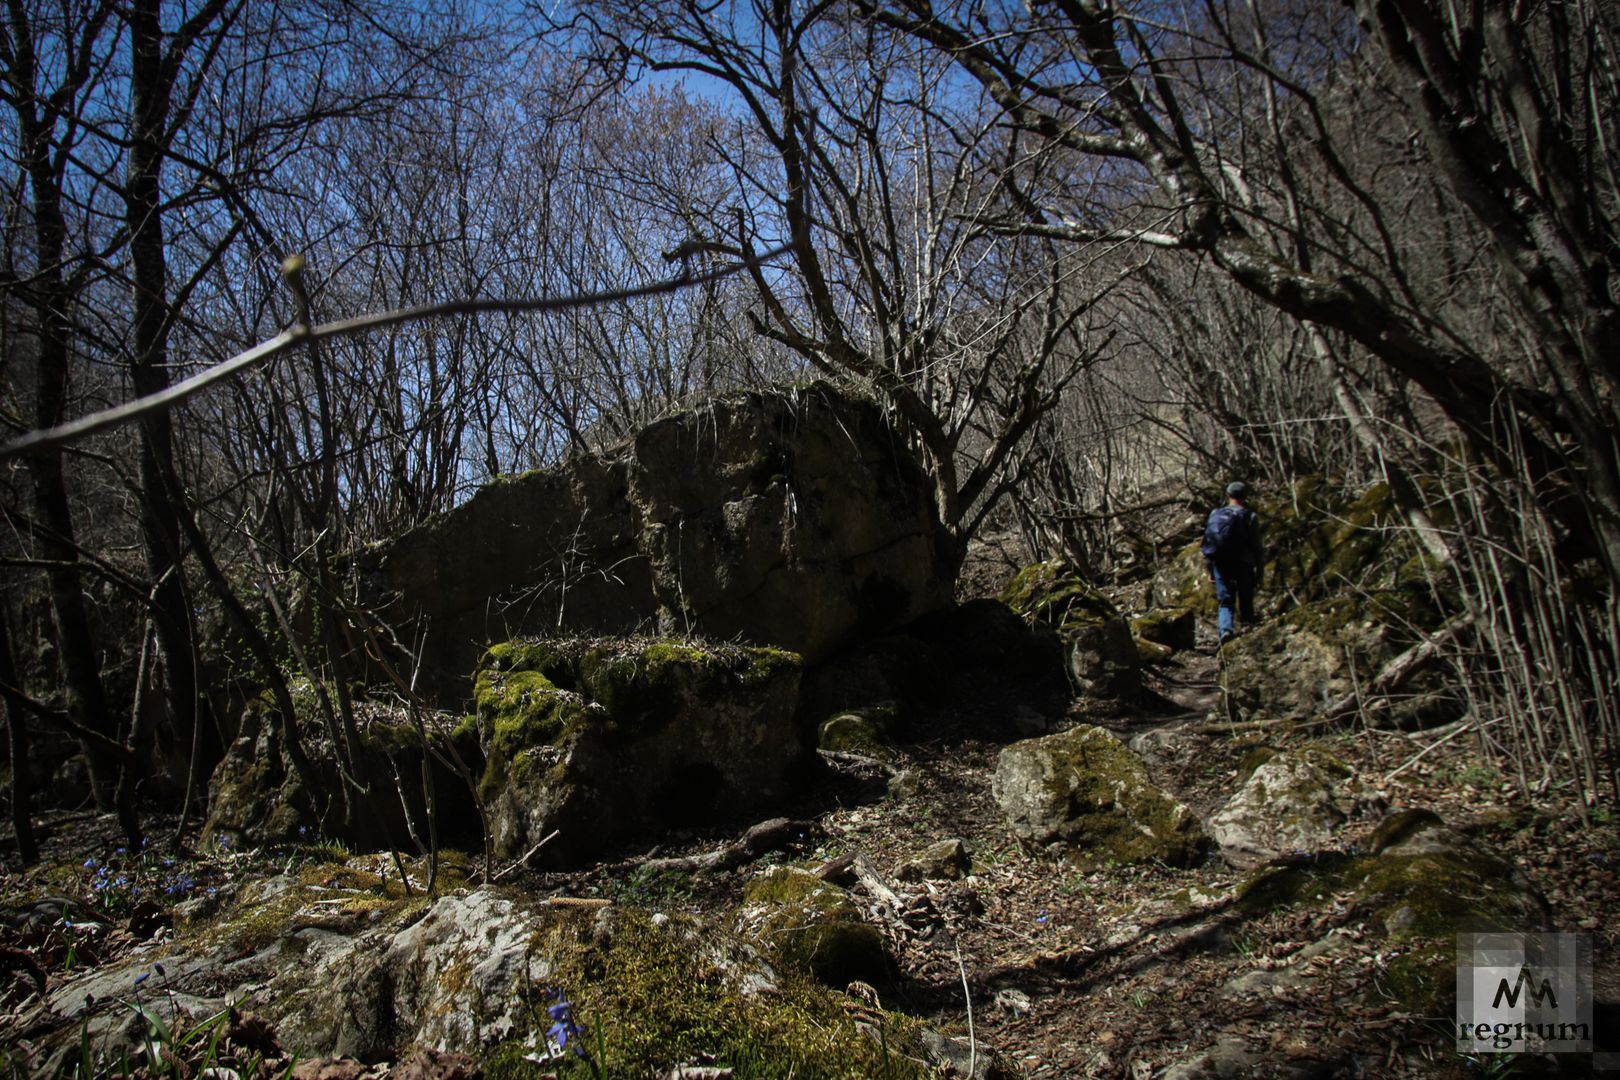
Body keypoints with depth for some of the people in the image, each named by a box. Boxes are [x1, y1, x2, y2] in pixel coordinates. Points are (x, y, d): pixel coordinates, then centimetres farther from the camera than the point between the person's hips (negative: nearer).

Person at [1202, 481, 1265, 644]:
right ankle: (1248, 628, 8)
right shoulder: (1249, 517, -5)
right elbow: (1257, 547, -6)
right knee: (1246, 601, 10)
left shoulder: (1215, 515, 7)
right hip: (1243, 566, -3)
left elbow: (1207, 544, 10)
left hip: (1220, 565, 3)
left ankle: (1226, 629, -16)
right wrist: (1260, 572, 0)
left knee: (1226, 601, 4)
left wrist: (1210, 571, 17)